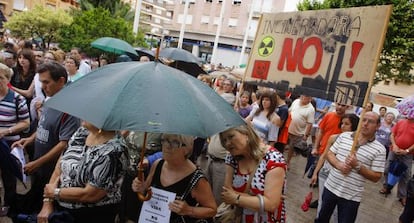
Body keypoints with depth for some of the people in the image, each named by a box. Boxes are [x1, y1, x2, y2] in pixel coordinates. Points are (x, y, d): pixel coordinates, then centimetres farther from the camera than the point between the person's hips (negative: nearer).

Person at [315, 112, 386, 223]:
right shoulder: (344, 136, 0)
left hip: (351, 197, -3)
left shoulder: (379, 149, -9)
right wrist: (338, 164, -16)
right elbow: (329, 154, 5)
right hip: (330, 188, 3)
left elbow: (376, 177, -9)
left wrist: (357, 166, -22)